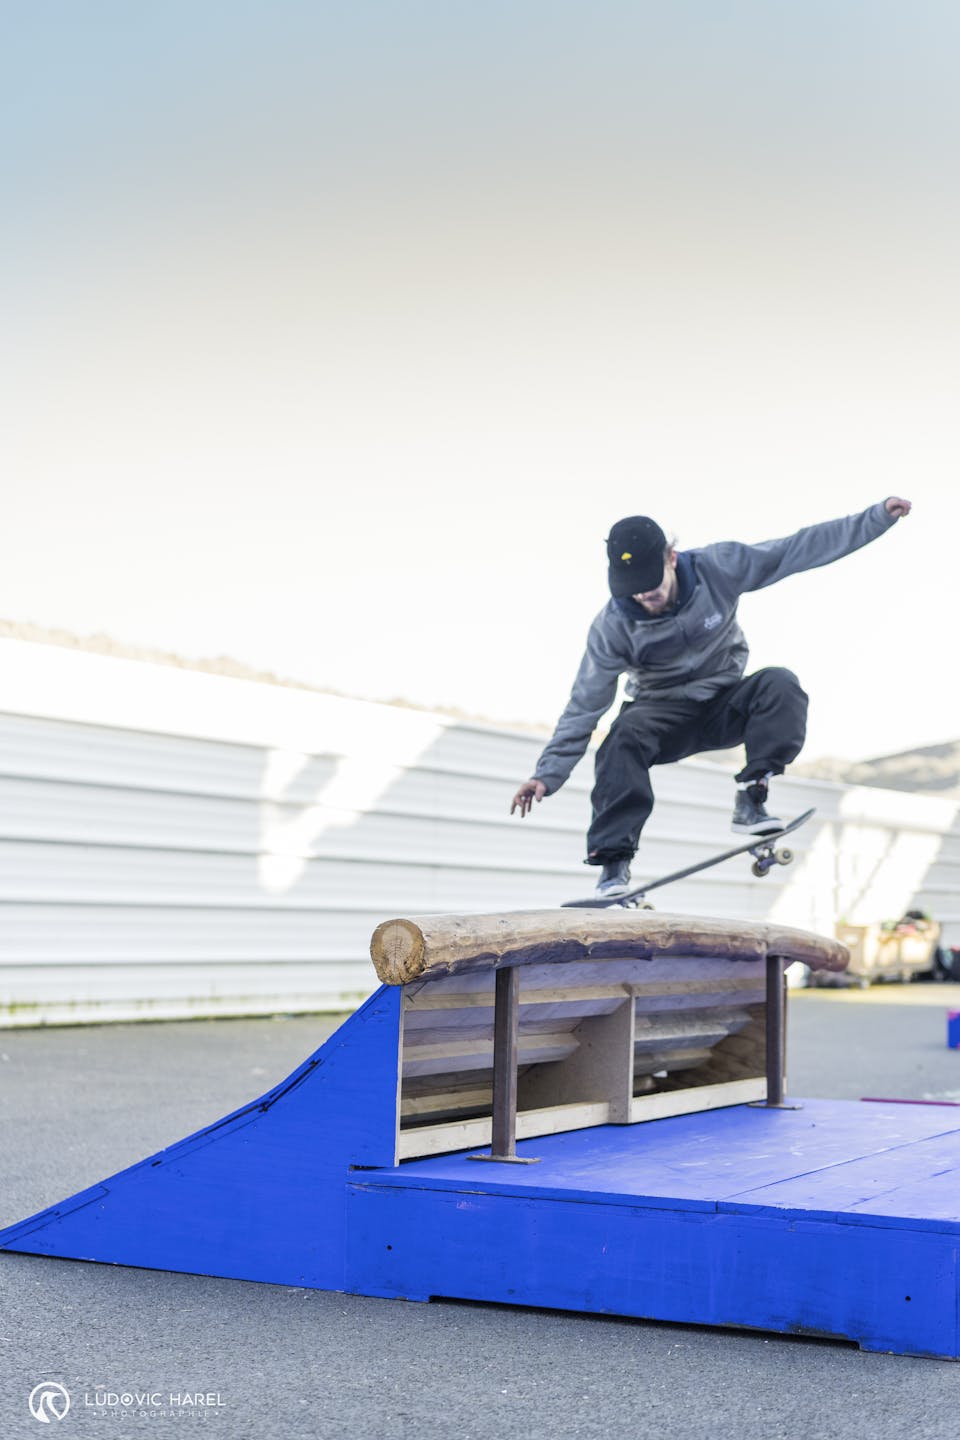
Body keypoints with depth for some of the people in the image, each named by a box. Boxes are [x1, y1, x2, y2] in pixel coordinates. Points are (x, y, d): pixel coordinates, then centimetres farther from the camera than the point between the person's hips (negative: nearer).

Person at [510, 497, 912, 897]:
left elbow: (802, 548, -13)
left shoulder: (718, 567, -18)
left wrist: (877, 517, -14)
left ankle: (751, 799, -26)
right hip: (663, 716, -1)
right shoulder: (613, 627, -19)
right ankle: (613, 860, -29)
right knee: (624, 739, -34)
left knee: (779, 684, -29)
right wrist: (548, 774, -20)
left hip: (725, 706, 1)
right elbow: (584, 706, -14)